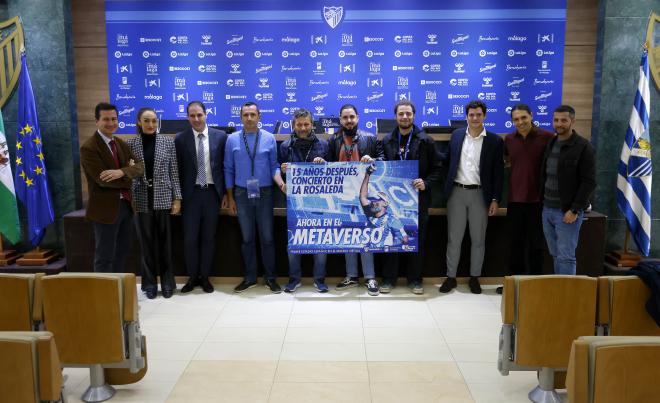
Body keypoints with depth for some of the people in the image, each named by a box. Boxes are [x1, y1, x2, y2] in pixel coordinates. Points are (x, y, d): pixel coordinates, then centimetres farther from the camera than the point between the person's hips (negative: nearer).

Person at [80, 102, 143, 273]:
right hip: (106, 208, -8)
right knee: (105, 257, 2)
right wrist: (128, 171, -9)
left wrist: (121, 172, -21)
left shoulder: (120, 143, 10)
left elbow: (139, 167, -1)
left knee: (122, 251, 17)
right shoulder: (89, 148, -14)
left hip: (125, 204, 8)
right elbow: (103, 179, -22)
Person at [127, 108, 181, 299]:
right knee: (146, 242, 7)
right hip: (141, 200, 1)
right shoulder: (131, 144, 2)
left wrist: (177, 198, -2)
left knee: (165, 241, 5)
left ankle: (167, 282, 17)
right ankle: (149, 283, 18)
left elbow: (174, 172, 1)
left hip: (163, 198, 0)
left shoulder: (168, 142, 1)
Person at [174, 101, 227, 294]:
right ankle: (192, 277, 19)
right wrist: (178, 195, -2)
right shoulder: (180, 138, 0)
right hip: (191, 193, 0)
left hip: (212, 192, 1)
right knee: (190, 238, 4)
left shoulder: (220, 136, 1)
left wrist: (225, 192, 2)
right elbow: (178, 169, 1)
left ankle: (205, 277, 21)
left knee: (208, 237, 9)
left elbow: (225, 165, 4)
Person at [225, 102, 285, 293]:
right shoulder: (232, 139, 1)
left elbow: (274, 166, 0)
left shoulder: (269, 138, -2)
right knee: (247, 237, 11)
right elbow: (229, 170, 3)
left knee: (267, 237, 5)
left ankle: (270, 277, 17)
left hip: (264, 193, -1)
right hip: (242, 193, 1)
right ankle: (250, 277, 23)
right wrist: (230, 197, 1)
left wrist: (281, 182, -20)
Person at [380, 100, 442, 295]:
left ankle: (415, 279, 18)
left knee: (417, 240, 6)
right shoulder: (387, 141, 8)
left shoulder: (425, 141, 1)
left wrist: (426, 183, -13)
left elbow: (437, 168, 3)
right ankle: (389, 278, 16)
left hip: (418, 198, -1)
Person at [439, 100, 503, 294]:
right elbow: (448, 160, 13)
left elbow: (498, 173, -1)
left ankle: (474, 278, 21)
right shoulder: (456, 135, 7)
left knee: (478, 239, 8)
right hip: (457, 192, 1)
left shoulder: (495, 141, -1)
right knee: (454, 238, 6)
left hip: (480, 194, -1)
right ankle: (450, 277, 16)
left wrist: (495, 199, -5)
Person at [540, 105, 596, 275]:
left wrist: (575, 210, -17)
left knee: (566, 257, -4)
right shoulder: (550, 144, 12)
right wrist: (542, 201, 11)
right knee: (555, 255, 12)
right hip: (547, 209, 6)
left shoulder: (583, 147, -8)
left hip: (567, 211, -6)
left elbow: (589, 182, -12)